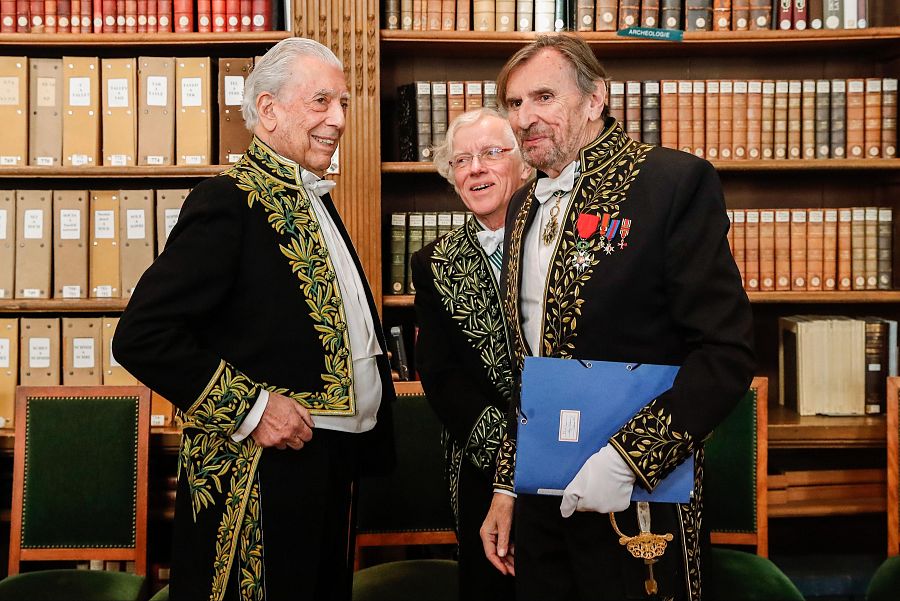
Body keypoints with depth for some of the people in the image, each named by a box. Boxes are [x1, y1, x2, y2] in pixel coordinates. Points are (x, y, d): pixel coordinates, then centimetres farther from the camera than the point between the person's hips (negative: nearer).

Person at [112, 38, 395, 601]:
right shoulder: (229, 200, -13)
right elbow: (141, 336, -20)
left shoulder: (315, 201, 15)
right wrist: (250, 406, -20)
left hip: (333, 466, 9)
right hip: (263, 471, -9)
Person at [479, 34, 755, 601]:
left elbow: (727, 352, -15)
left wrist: (625, 457, -21)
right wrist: (507, 486, 12)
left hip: (636, 501, -6)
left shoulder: (673, 181, -11)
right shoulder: (525, 207, 11)